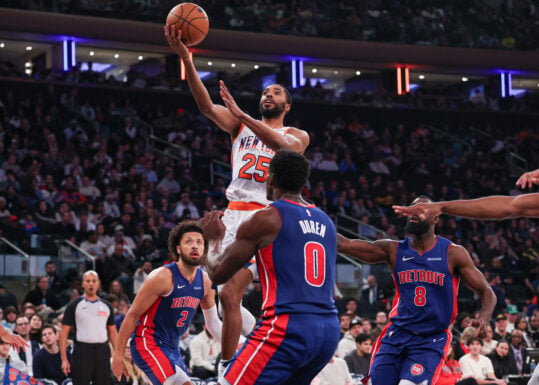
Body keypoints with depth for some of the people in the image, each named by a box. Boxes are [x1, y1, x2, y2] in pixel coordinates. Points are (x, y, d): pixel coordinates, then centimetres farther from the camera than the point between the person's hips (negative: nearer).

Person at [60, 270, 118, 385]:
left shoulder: (106, 306, 12)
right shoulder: (74, 305, 1)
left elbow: (112, 333, 15)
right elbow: (64, 333, 0)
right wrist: (64, 359, -8)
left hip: (102, 351, 3)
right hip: (82, 352, -3)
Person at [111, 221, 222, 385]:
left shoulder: (205, 281, 3)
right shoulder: (162, 277, -18)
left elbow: (213, 323, 17)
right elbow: (132, 315, -13)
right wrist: (118, 355, -12)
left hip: (172, 347, 9)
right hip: (147, 344, -9)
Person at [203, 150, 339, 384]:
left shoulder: (265, 219, -2)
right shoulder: (326, 221, 17)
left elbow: (218, 274, 5)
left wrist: (212, 238, 25)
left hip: (287, 329, -7)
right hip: (329, 330, 8)